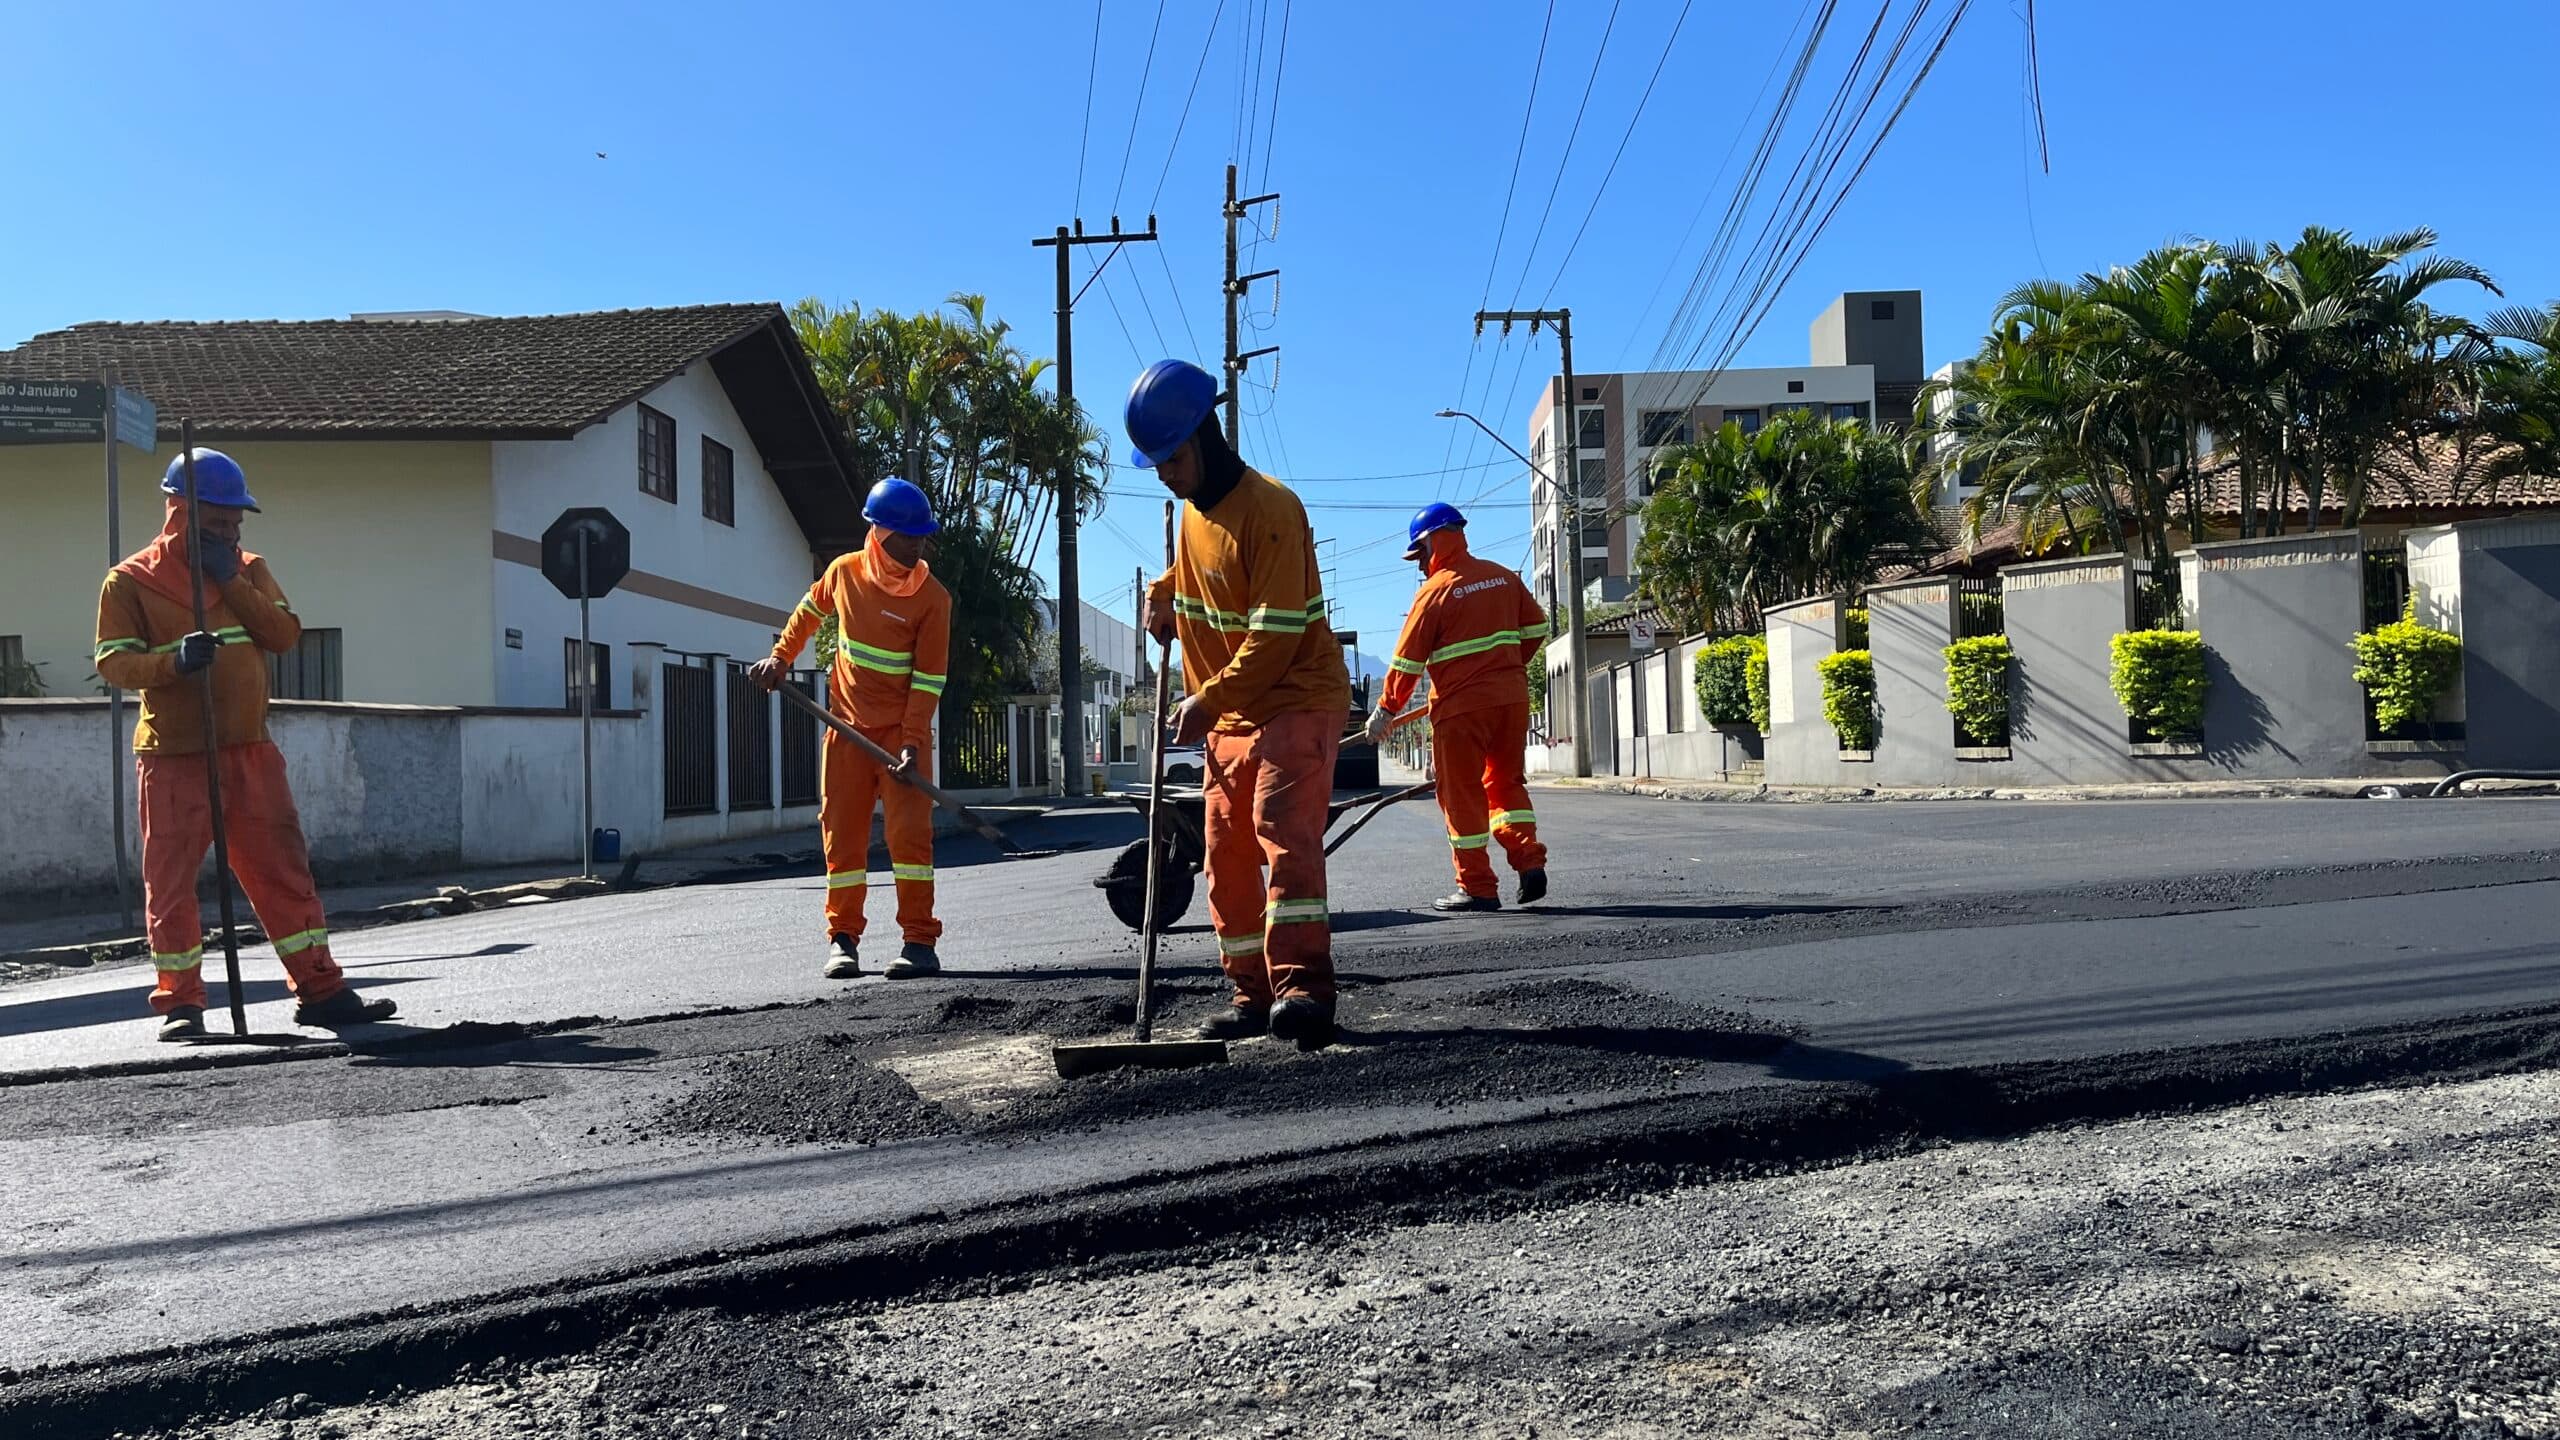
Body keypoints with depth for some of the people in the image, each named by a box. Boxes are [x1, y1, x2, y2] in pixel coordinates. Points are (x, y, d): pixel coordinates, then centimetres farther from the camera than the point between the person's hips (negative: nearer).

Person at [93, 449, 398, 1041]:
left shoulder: (249, 569, 12)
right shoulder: (130, 580, 0)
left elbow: (285, 634, -1)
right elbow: (114, 663, -6)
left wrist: (231, 580, -10)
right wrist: (174, 661, -24)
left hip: (251, 752, 4)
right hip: (175, 758, -3)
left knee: (284, 868, 5)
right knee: (172, 879, 0)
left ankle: (320, 991, 11)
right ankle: (180, 1003, 11)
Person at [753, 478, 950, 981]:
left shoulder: (932, 597, -10)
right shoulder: (844, 572, -1)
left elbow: (929, 679, -12)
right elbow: (809, 612, 22)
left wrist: (911, 742, -19)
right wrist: (781, 657, 15)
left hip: (902, 730, -3)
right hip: (848, 726, 3)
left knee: (909, 831, -10)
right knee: (842, 834, 4)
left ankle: (920, 941, -6)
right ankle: (843, 940, 13)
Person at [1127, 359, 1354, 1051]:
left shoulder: (1269, 507, -19)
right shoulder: (1192, 509, 8)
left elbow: (1275, 636, -23)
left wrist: (1208, 702, -24)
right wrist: (1161, 594, 10)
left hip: (1297, 701, -9)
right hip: (1229, 715, 9)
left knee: (1283, 828, -23)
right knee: (1228, 853, 7)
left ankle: (1303, 986, -28)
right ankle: (1253, 994, 14)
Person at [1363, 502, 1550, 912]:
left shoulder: (1435, 591, -9)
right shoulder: (1505, 577, 8)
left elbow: (1408, 661, -9)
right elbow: (1536, 628, 15)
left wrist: (1386, 710, -1)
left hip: (1461, 705, -6)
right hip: (1512, 698, 6)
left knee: (1462, 794, 2)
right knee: (1507, 782, 19)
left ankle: (1477, 887, 3)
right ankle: (1529, 860, 4)